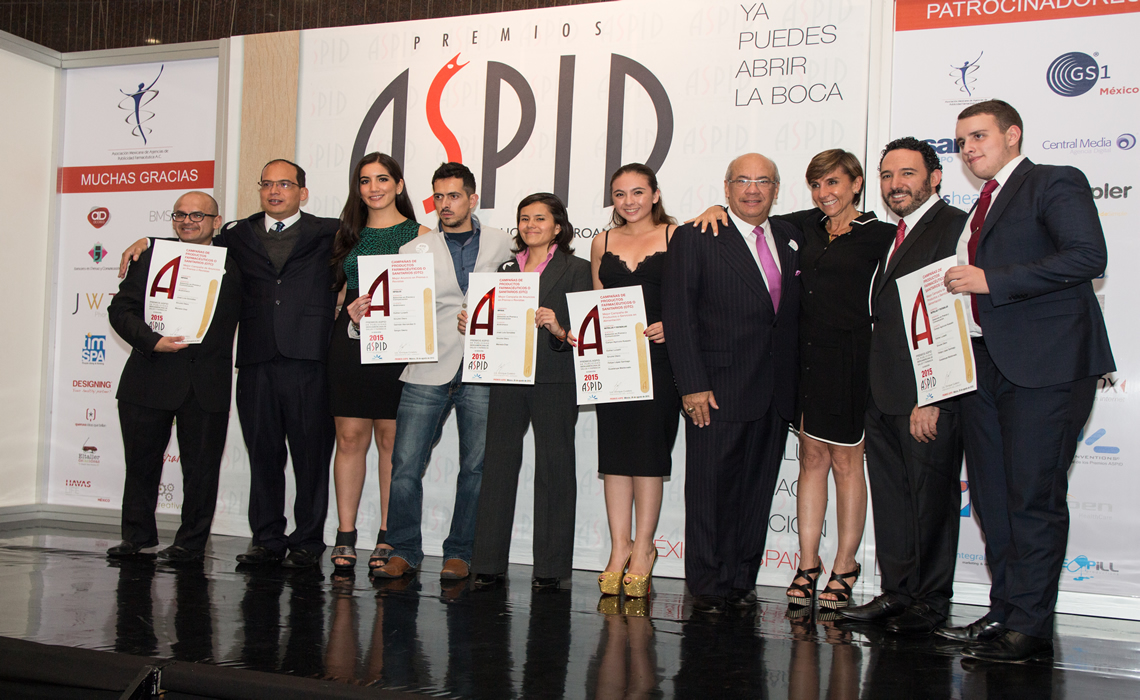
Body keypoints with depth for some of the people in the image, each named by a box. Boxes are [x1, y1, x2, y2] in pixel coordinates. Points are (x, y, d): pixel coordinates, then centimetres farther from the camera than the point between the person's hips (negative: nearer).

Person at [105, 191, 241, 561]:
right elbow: (121, 309, 1)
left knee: (201, 465, 4)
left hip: (208, 383, -1)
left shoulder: (232, 265, 7)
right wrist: (151, 340, -14)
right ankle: (138, 534, 28)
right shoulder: (152, 256, 6)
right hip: (151, 378, 1)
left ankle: (191, 541, 18)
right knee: (141, 461, 10)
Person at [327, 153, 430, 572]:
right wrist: (352, 311, -2)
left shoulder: (420, 235, 5)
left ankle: (388, 538, 7)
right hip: (350, 343, 3)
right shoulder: (348, 235, 15)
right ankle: (345, 535, 7)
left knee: (391, 439, 0)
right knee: (350, 437, 1)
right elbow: (336, 288, 18)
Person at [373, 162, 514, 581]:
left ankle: (459, 554, 14)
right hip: (428, 371, 0)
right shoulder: (415, 250, 9)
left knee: (475, 467, 2)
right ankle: (404, 552, 9)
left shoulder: (501, 243, 10)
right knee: (405, 465, -4)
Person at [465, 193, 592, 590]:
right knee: (497, 465, 2)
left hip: (555, 381, -4)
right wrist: (470, 326, -2)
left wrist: (559, 330, -24)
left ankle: (550, 566, 8)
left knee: (554, 467, 0)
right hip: (507, 379, 4)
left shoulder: (575, 270, 4)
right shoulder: (506, 270, 18)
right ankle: (489, 563, 9)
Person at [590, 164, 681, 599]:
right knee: (614, 449, 4)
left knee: (648, 448, -2)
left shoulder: (677, 236, 2)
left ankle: (642, 548, 7)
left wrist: (671, 326, -16)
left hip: (658, 355, -4)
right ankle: (619, 547, 11)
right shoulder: (602, 243, 14)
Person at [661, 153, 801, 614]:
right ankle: (707, 585, 12)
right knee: (709, 489, 0)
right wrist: (692, 384, -13)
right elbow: (678, 314, -6)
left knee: (757, 490, 9)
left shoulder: (791, 239, 14)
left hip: (775, 394, 5)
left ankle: (742, 580, 21)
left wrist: (797, 385, 7)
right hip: (718, 390, -4)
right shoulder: (695, 238, -1)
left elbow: (795, 313, 15)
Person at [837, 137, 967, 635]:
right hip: (885, 397, 9)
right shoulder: (895, 236, 20)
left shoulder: (955, 228, -10)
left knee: (930, 499, 2)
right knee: (890, 500, 12)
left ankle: (929, 601, 13)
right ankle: (897, 592, 22)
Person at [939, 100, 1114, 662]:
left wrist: (991, 280, -18)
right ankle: (1004, 613, 18)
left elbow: (1087, 256, -17)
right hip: (986, 365, 9)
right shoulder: (980, 209, 23)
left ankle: (1029, 629, -2)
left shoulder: (1055, 183, -3)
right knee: (992, 496, 9)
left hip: (1044, 363, -9)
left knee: (1034, 497, -7)